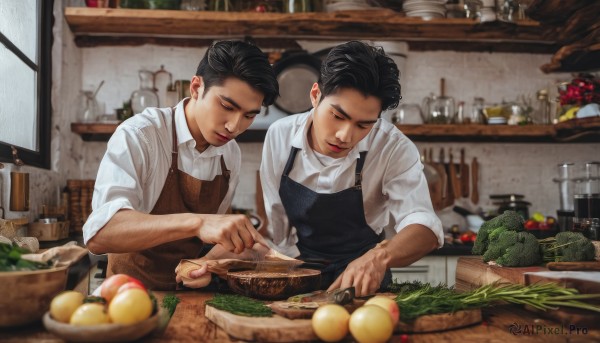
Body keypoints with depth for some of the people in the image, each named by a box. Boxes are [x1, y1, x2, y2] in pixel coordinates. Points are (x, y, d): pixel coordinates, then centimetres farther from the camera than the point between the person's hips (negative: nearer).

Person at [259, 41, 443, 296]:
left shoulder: (394, 148, -17)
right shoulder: (279, 135, -9)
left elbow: (424, 227, -26)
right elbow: (274, 221, -2)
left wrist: (381, 256, -45)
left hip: (362, 284, -1)